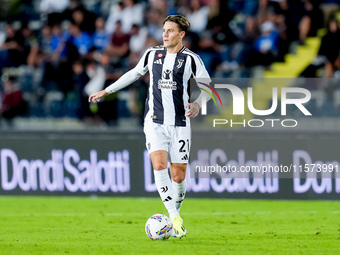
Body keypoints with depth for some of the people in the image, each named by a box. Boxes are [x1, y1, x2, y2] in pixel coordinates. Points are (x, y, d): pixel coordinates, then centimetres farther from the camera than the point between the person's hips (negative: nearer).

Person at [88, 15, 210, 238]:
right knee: (159, 165, -19)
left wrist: (198, 103, -23)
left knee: (179, 176, -1)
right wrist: (106, 91, 25)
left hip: (180, 124, -1)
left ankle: (176, 212, 25)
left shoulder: (191, 59, -3)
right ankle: (175, 218, -19)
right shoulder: (152, 54, 7)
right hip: (155, 121, 1)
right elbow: (135, 73, 23)